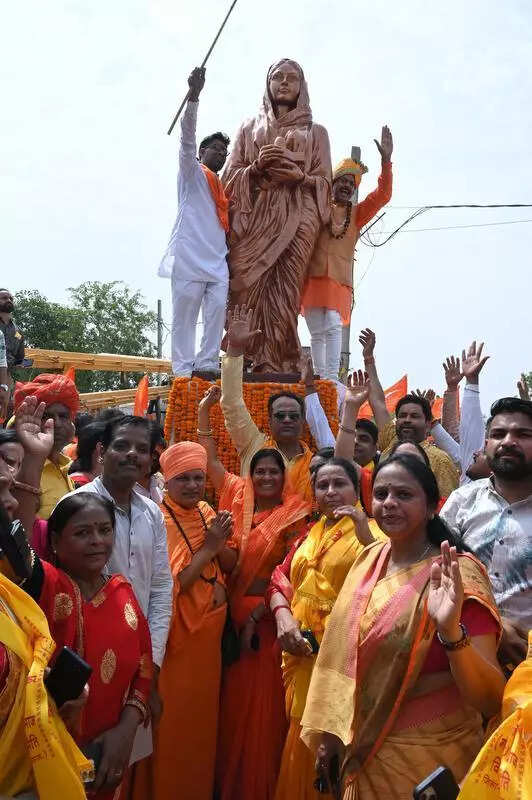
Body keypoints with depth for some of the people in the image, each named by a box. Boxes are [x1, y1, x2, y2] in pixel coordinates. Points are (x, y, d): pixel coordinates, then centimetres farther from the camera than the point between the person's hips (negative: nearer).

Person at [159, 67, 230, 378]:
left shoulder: (224, 188, 27)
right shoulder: (192, 172, 9)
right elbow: (187, 137, -7)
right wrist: (194, 96, -20)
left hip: (218, 261, 6)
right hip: (190, 257, -6)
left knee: (218, 310, -3)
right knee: (185, 315, -6)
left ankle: (207, 366, 0)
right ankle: (183, 372, -5)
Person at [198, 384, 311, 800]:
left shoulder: (295, 515, -7)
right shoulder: (240, 498, 4)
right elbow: (211, 461, 7)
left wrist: (257, 616, -12)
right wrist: (204, 410, 2)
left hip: (269, 618, -4)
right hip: (233, 613, 4)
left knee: (264, 706, 6)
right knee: (233, 702, 14)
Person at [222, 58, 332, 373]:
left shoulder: (315, 132, 20)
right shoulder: (249, 128, 23)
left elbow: (325, 181, 11)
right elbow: (231, 175, 14)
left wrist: (300, 176, -9)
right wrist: (256, 167, -6)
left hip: (297, 220, -1)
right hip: (254, 218, 1)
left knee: (285, 292, -12)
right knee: (249, 288, -13)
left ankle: (282, 365, -12)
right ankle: (249, 363, -12)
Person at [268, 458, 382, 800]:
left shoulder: (371, 531, -4)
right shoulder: (309, 534, 14)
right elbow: (279, 580, 11)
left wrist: (366, 536, -27)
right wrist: (283, 615, -7)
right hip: (302, 653, 6)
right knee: (302, 742, 17)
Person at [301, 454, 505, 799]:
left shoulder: (457, 576, -21)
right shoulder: (369, 558, -3)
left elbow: (491, 701, -26)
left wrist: (452, 631, -42)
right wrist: (329, 734, 10)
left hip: (425, 760, -5)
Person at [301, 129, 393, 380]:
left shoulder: (357, 213, 14)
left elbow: (382, 195, 4)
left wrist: (386, 160, -6)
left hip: (339, 279, 0)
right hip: (313, 276, 0)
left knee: (334, 326, -14)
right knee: (317, 331, 0)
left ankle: (332, 377, -18)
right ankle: (319, 377, 7)